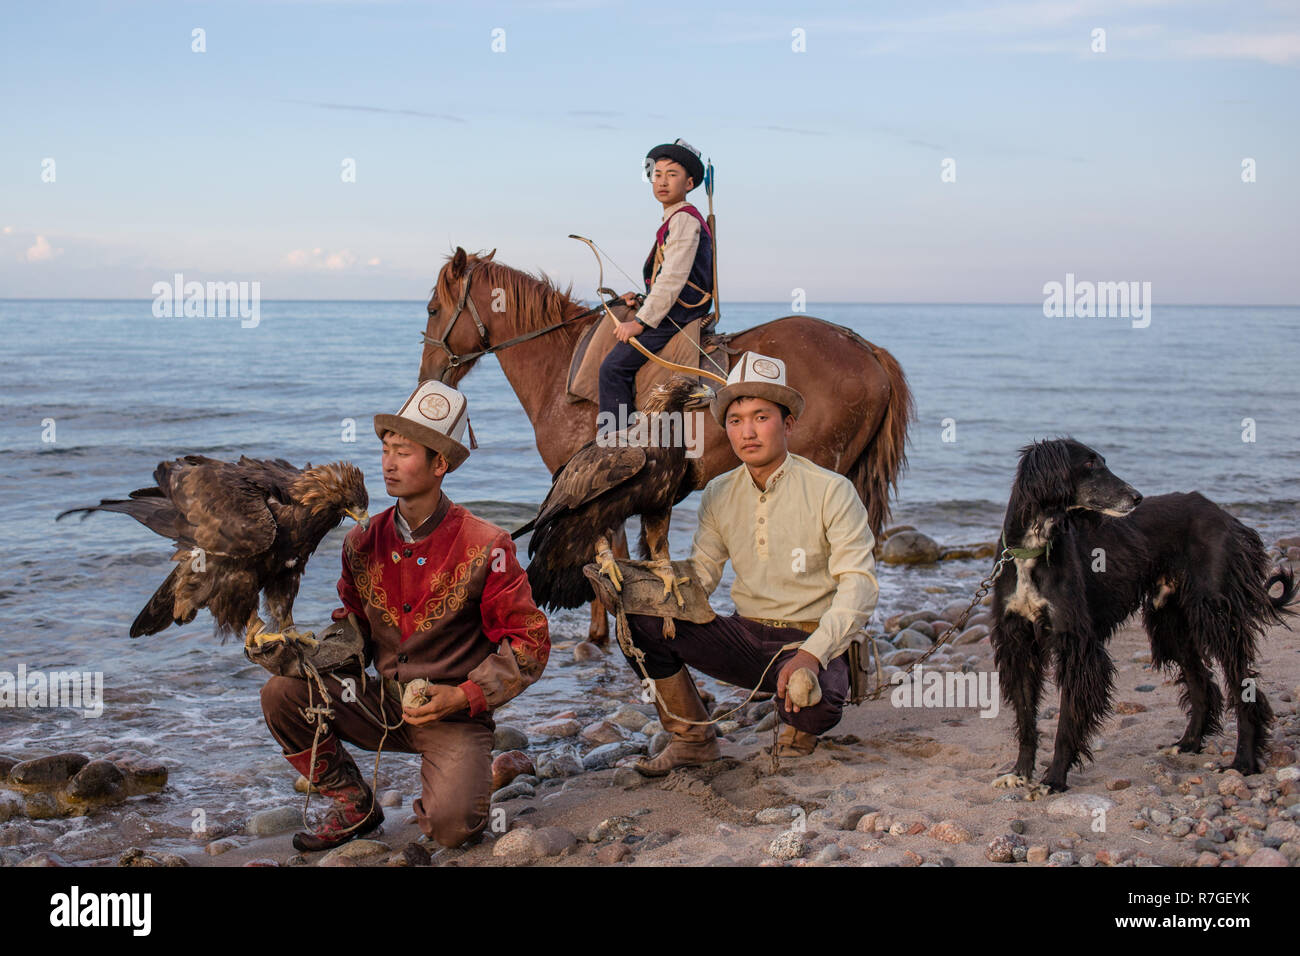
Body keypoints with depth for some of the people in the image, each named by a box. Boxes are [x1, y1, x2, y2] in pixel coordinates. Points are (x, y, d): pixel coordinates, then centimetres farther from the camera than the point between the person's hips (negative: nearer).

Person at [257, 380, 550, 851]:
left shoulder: (484, 546, -13)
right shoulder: (363, 542, 0)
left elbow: (529, 641, -10)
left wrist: (464, 696, -19)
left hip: (454, 712, -5)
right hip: (384, 705, 5)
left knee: (451, 826, -27)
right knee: (282, 693, -15)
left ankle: (452, 786, 13)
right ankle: (355, 805, 5)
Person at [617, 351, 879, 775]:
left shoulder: (831, 491, -11)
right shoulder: (718, 494, 4)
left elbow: (858, 585, -17)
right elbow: (700, 573, 7)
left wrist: (812, 652, -32)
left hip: (810, 641, -4)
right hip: (745, 636, 5)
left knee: (814, 701, -38)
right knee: (641, 618, -15)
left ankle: (799, 734, 3)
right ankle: (693, 739, 5)